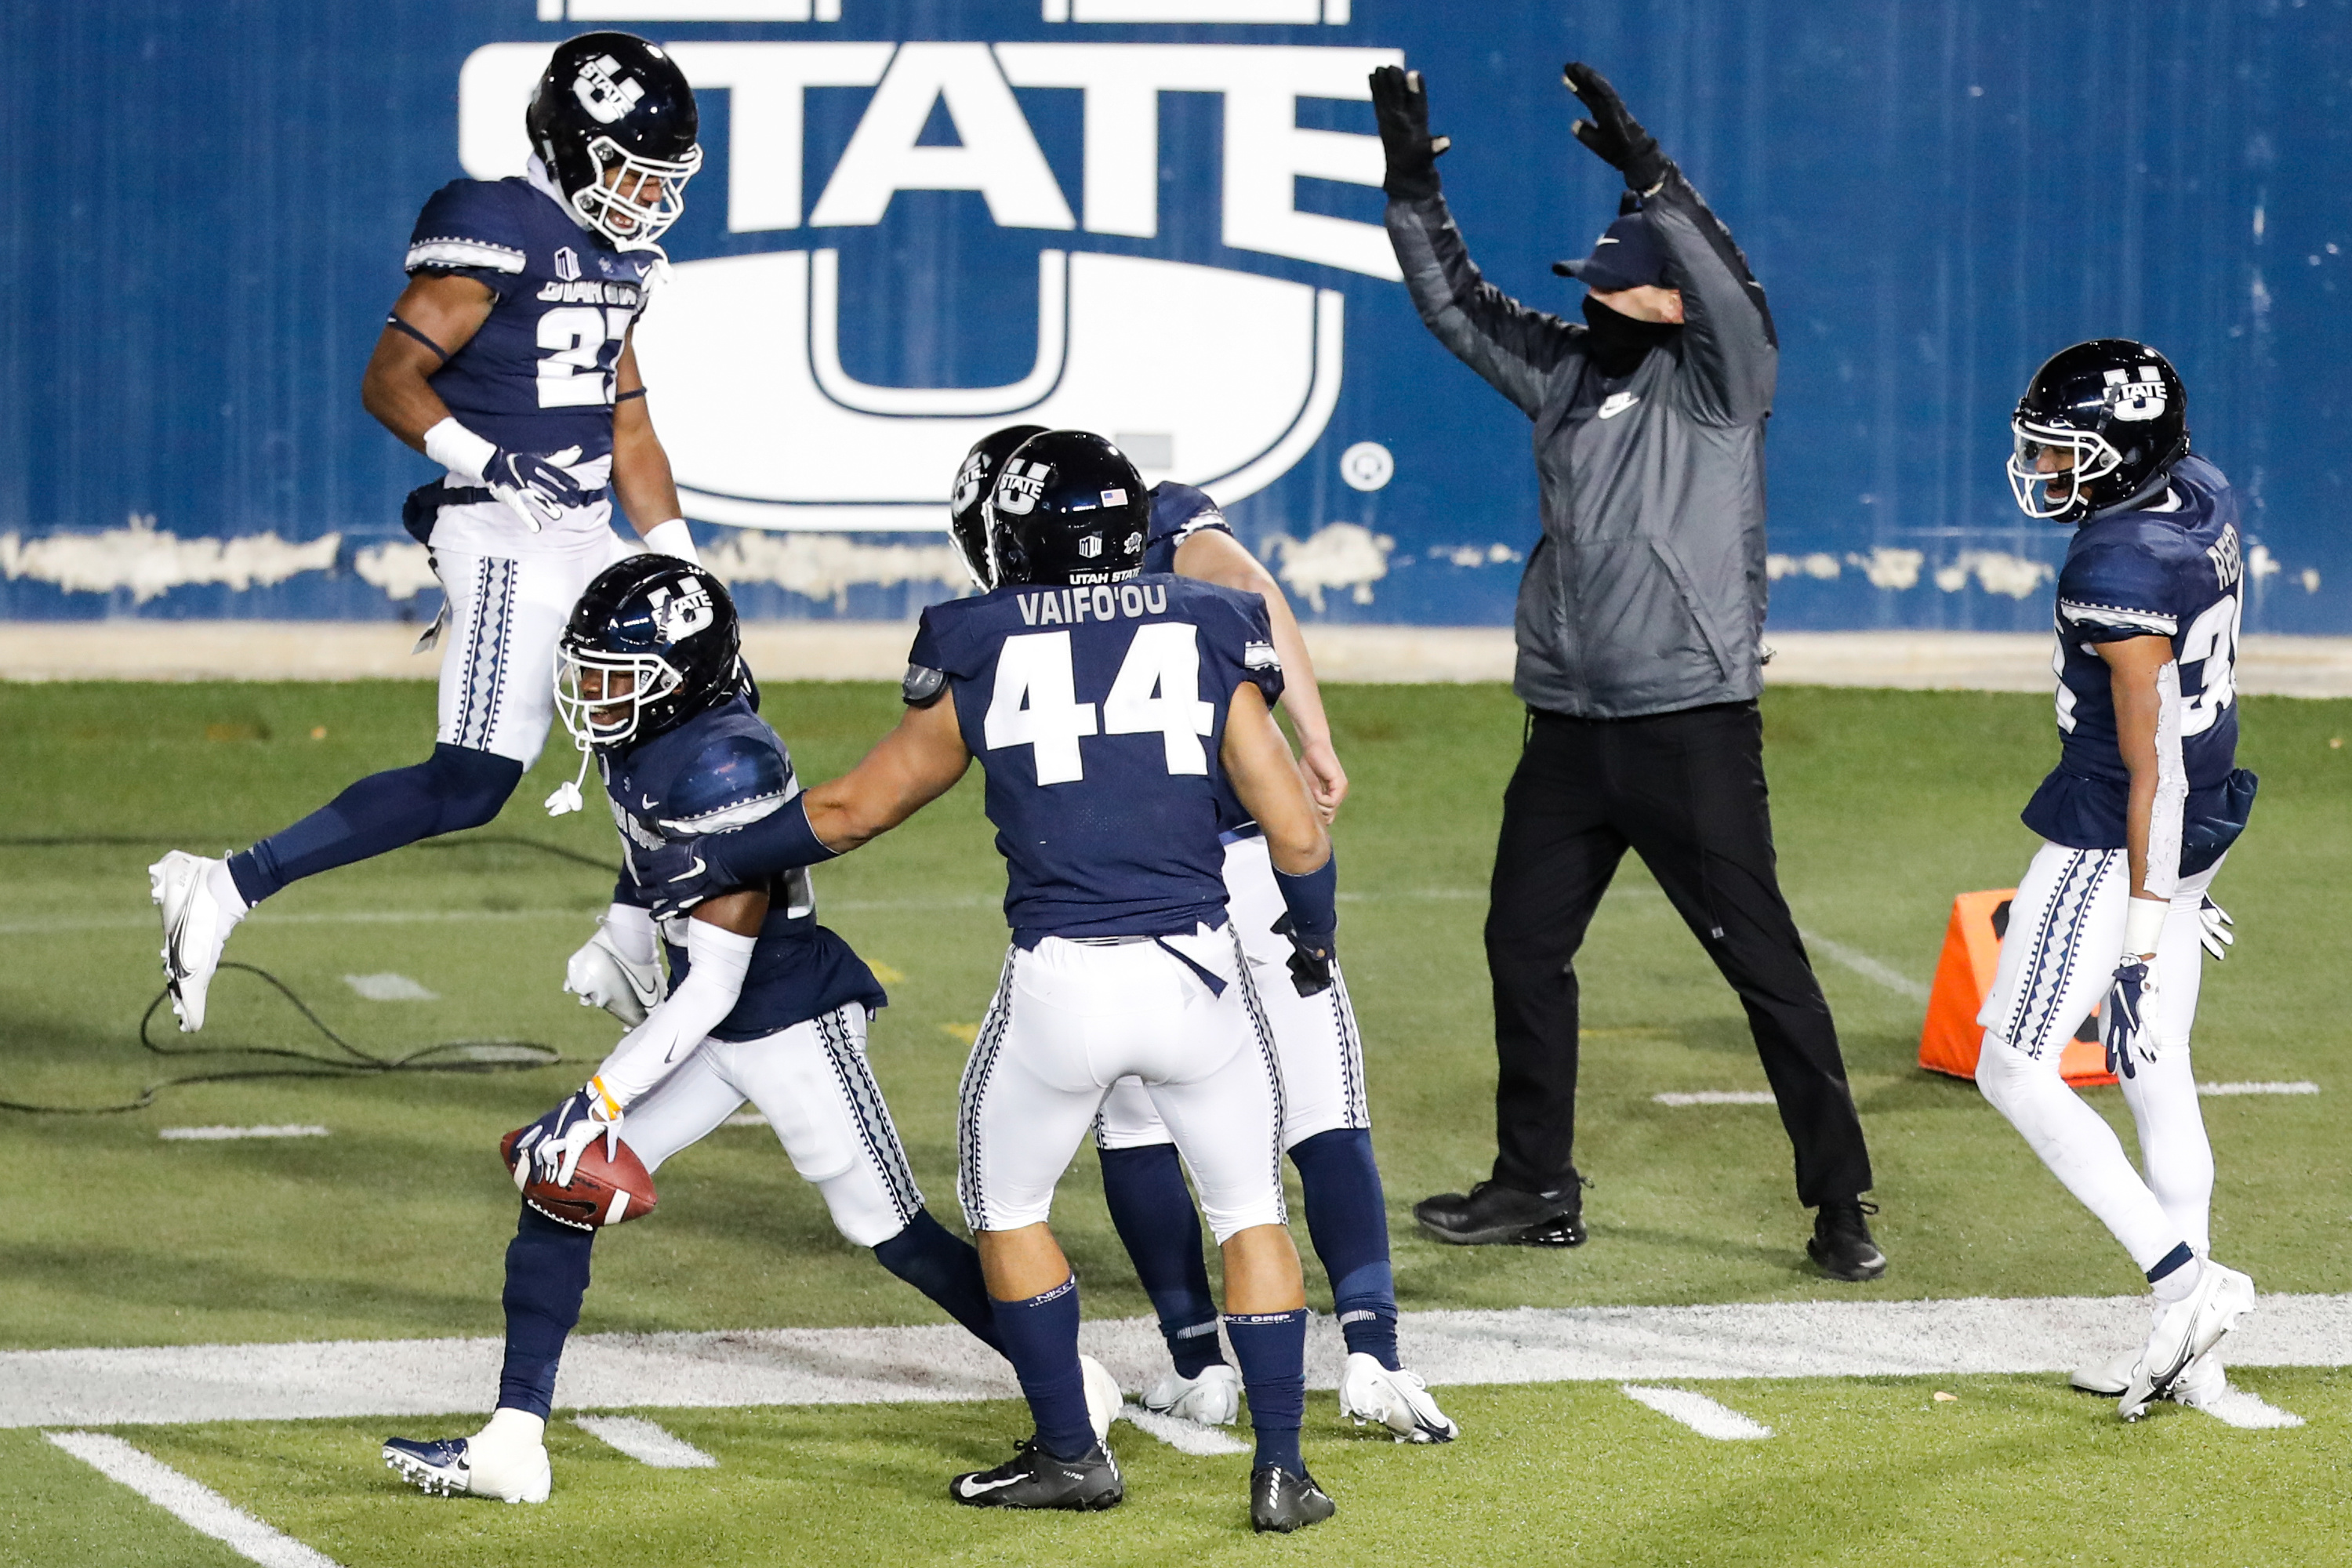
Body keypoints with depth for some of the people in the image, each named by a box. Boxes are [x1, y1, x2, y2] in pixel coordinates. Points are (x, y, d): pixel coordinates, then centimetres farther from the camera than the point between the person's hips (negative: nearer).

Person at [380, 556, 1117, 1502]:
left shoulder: (725, 770, -31)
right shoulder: (635, 737, -6)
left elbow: (712, 988, -28)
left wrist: (603, 1100, -27)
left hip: (792, 1023, -9)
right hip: (710, 1028, 9)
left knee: (895, 1236, 4)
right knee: (557, 1184, -2)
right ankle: (513, 1445, -2)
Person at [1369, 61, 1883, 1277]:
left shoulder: (1715, 384, -7)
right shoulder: (1565, 373, 11)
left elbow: (1732, 300, -26)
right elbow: (1455, 303, 15)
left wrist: (1646, 175, -32)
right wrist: (1412, 182, 5)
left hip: (1692, 727, -7)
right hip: (1569, 725, 7)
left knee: (1762, 961, -7)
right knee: (1524, 945, 12)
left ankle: (1839, 1204, -4)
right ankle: (1537, 1187, 24)